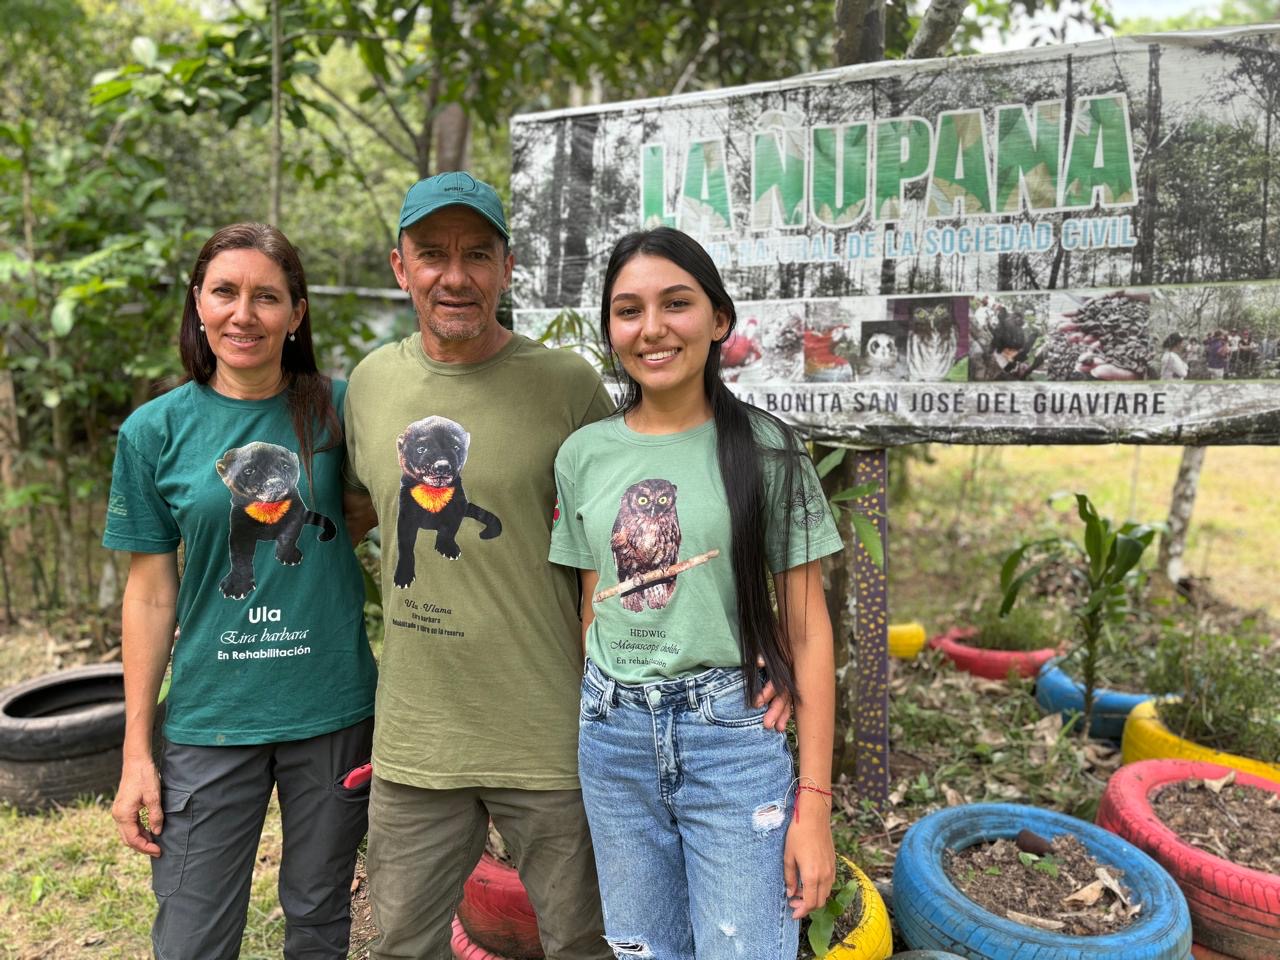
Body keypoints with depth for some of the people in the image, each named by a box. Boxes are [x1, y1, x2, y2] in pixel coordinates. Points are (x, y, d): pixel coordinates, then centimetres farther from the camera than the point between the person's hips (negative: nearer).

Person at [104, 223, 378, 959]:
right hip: (212, 717, 0)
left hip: (334, 709, 0)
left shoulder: (336, 408, -4)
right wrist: (136, 750, 1)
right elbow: (151, 594, 1)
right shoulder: (156, 430, -3)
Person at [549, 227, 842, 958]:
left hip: (734, 736, -3)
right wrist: (596, 727, 9)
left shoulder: (765, 449, -7)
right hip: (613, 736, 3)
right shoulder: (583, 454, 2)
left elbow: (807, 630, -6)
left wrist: (814, 801, -8)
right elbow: (594, 609, 10)